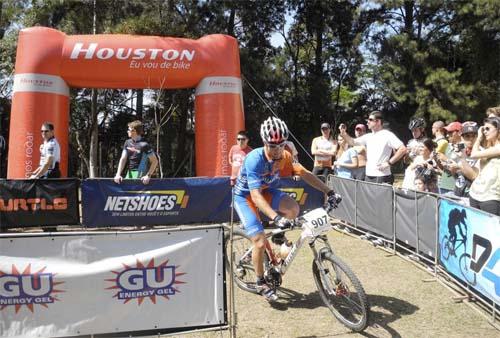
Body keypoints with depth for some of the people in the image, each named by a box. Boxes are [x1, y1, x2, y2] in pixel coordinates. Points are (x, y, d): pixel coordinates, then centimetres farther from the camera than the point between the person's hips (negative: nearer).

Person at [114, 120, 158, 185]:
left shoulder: (144, 144, -12)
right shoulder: (127, 143, 8)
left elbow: (155, 161, -11)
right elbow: (123, 159, 5)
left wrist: (148, 175, -17)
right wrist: (118, 174, -6)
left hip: (140, 174, -6)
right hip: (130, 173, 7)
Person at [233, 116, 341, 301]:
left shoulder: (284, 156, -16)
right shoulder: (254, 159, -34)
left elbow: (305, 173, -10)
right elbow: (256, 196, -41)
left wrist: (329, 192, -19)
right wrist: (275, 217, -52)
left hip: (267, 191, 5)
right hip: (245, 196, -4)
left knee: (293, 208, -26)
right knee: (260, 241, -16)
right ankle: (260, 282, 9)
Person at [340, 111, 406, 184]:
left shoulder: (388, 135, -8)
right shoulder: (368, 136, 14)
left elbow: (403, 149, -14)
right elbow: (353, 142, 17)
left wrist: (389, 162, -15)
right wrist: (343, 133, 1)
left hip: (382, 177, -7)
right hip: (368, 176, 7)